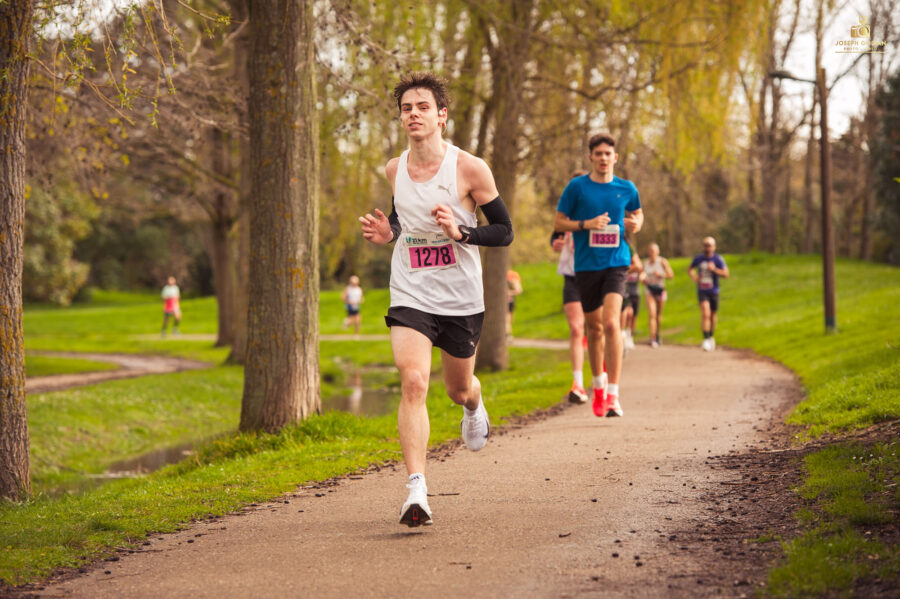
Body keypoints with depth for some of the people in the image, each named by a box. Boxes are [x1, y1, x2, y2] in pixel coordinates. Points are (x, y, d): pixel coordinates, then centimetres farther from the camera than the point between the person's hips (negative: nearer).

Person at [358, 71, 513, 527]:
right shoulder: (394, 170, 3)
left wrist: (460, 231, -23)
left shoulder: (470, 169, -10)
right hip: (410, 296, 1)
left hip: (461, 299, -1)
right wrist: (386, 234, -1)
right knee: (413, 382, -19)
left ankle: (474, 407, 56)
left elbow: (504, 231, -5)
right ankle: (416, 490, -22)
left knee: (459, 389, 16)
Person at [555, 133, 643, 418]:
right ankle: (598, 385, 34)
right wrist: (587, 224, -13)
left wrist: (636, 224, 0)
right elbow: (559, 222, 4)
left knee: (611, 323, -18)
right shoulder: (577, 187, 0)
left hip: (616, 263, -1)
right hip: (586, 265, 1)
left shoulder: (626, 189, 5)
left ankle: (613, 395, -18)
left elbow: (637, 214, 24)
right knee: (594, 328, 11)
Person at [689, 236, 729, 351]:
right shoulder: (698, 258, 4)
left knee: (713, 316, 12)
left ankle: (711, 337, 36)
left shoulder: (718, 259, -4)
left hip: (714, 292, 0)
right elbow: (690, 269, 22)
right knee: (706, 314, -19)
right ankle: (706, 340, -24)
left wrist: (714, 269, -23)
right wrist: (694, 277, 3)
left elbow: (726, 274, -10)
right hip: (702, 292, 0)